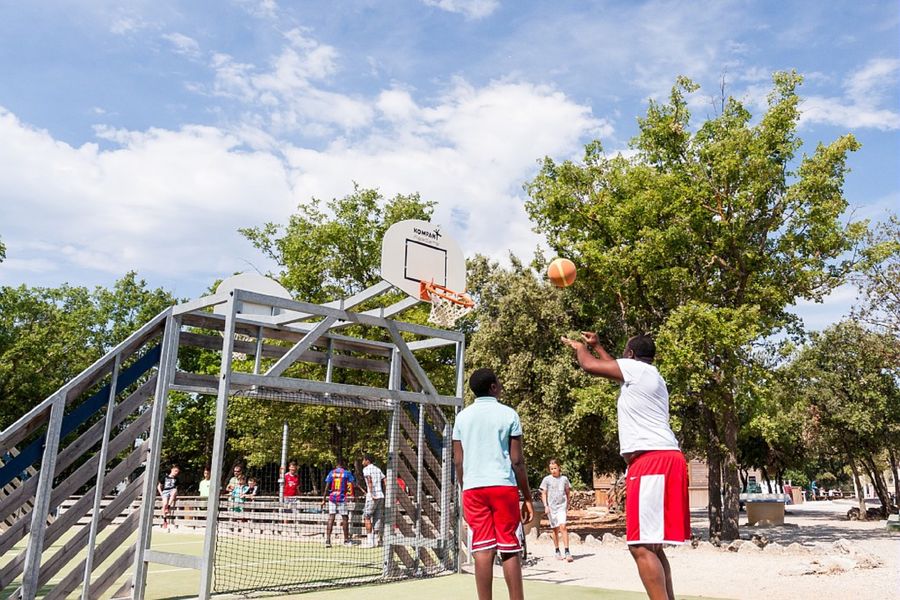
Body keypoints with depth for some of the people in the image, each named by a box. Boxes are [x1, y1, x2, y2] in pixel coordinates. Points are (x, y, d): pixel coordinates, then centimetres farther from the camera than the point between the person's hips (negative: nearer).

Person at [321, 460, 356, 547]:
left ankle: (327, 540, -6)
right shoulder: (347, 473, -1)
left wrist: (324, 499, 6)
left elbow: (327, 487, 2)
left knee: (331, 518, 2)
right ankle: (346, 540, 15)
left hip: (332, 498, 3)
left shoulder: (331, 472, 5)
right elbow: (354, 484, -5)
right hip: (342, 498, -3)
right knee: (345, 518, 8)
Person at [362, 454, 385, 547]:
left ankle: (369, 541, -2)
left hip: (372, 497, -6)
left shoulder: (366, 469, -3)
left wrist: (371, 494, -27)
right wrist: (384, 494, 14)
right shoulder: (378, 469, 17)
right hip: (381, 496, 6)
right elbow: (385, 482, 13)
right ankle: (376, 541, 10)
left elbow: (369, 481, -19)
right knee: (377, 519, 9)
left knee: (367, 517, 2)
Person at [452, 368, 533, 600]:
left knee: (482, 550, 4)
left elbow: (458, 461, 8)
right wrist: (528, 497, 4)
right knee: (510, 550, 5)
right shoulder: (508, 414, -1)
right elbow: (517, 460, -2)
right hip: (503, 486, -2)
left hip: (473, 488, 3)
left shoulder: (462, 416, 8)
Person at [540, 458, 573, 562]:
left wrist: (568, 504, 15)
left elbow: (568, 492, 15)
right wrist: (546, 506, -7)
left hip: (562, 506, 0)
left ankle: (567, 552, -15)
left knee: (563, 526, -16)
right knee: (555, 529, 8)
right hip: (551, 507, 0)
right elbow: (543, 494, 2)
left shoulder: (564, 478, 4)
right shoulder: (547, 479, 0)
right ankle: (557, 552, 22)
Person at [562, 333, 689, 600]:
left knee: (641, 546, -13)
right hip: (660, 460, 10)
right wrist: (596, 346, 50)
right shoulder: (648, 376, 24)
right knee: (651, 544, 14)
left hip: (652, 460, -10)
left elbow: (590, 366, -4)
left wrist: (580, 347, 17)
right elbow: (617, 370, 43)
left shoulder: (638, 368, -3)